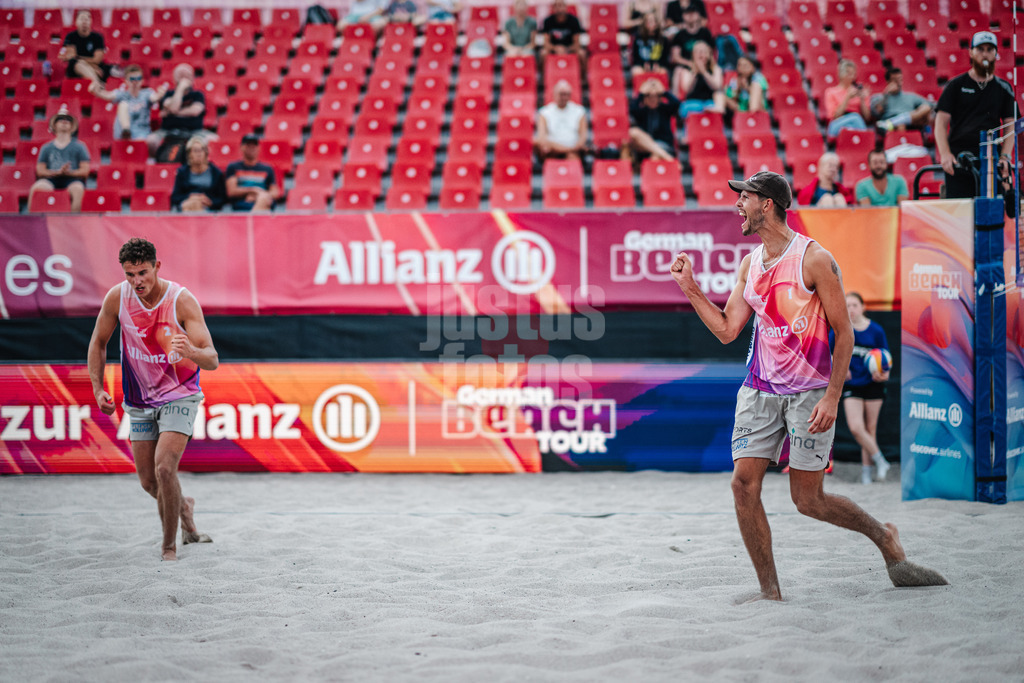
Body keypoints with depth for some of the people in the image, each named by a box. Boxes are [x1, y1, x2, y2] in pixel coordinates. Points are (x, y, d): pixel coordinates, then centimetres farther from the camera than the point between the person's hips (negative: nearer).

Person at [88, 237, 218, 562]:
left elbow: (212, 360, -25)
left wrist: (192, 351, -47)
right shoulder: (117, 297, -11)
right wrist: (97, 389, -2)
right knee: (149, 482, 7)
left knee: (164, 469, -21)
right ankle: (183, 506, 41)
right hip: (140, 399, 4)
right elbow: (98, 343, 6)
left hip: (179, 396, -4)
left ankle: (169, 544, -3)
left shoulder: (182, 301, -20)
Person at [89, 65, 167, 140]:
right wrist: (96, 92, -34)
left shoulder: (146, 94, 7)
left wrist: (159, 95, -41)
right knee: (123, 104, -23)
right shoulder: (122, 94, 7)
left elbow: (154, 97, -16)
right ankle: (125, 131, -43)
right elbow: (108, 96, -12)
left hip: (142, 134, -1)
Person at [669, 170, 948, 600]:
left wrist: (832, 398, -16)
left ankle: (884, 537, 23)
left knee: (808, 499, -3)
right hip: (760, 388, 6)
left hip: (810, 392, -6)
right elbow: (726, 330, 12)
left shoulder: (814, 259, -11)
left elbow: (844, 334, -9)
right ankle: (769, 590, 2)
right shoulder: (750, 264, 9)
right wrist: (689, 287, 4)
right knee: (744, 482, -7)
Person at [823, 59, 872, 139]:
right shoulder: (831, 92, 12)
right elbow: (834, 116, -2)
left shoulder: (861, 90, 18)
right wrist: (848, 97, -8)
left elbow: (867, 117, 13)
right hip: (837, 126, -2)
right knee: (855, 116, -33)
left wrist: (862, 100, -3)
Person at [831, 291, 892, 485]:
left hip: (873, 384, 0)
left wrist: (884, 374, -16)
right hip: (851, 385, 0)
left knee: (870, 429, 5)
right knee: (856, 427, -15)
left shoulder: (876, 330, -4)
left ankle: (866, 470, 16)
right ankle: (880, 460, 2)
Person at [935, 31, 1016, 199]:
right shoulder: (956, 85, 9)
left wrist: (1005, 156, -6)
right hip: (958, 160, -2)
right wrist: (945, 154, -13)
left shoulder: (1003, 88, 15)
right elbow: (941, 123, 3)